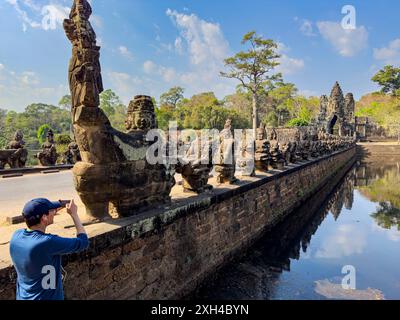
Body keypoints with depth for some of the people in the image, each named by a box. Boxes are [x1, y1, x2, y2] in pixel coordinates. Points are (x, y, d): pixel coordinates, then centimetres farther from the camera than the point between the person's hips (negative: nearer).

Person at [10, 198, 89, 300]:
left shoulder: (16, 236, -10)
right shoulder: (48, 242, -31)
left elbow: (35, 225, 13)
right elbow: (83, 242, -20)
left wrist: (55, 210, 7)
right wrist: (74, 214, -13)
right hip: (47, 297, -7)